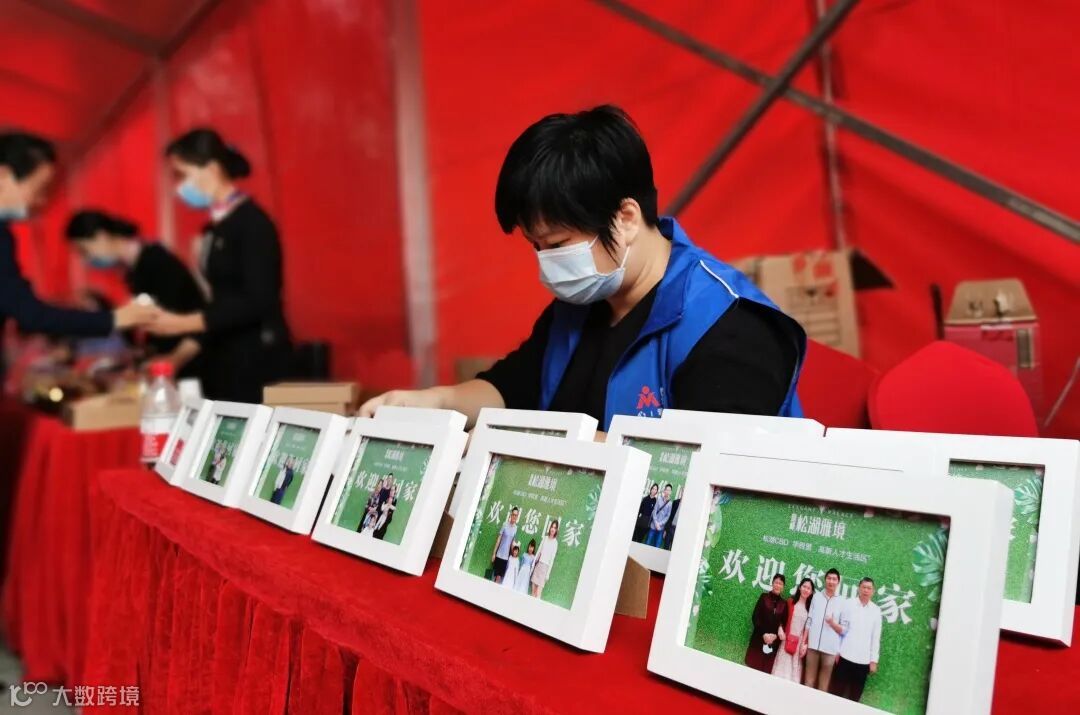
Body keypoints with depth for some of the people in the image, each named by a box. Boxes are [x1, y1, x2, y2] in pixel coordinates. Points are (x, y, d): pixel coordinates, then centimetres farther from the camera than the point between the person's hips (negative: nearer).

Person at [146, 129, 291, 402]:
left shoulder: (252, 223, -11)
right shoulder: (216, 228, 12)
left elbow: (257, 301, -19)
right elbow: (219, 300, 14)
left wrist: (184, 323, -19)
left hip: (257, 362, -7)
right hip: (223, 362, 7)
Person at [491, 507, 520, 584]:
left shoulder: (516, 528, -1)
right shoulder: (505, 525, -7)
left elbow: (513, 542, 4)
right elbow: (498, 539, -2)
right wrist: (494, 553, -1)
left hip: (506, 556, 1)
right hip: (499, 554, -1)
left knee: (499, 576, 1)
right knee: (495, 575, 2)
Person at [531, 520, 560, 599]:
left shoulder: (555, 542, -7)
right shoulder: (545, 538, 7)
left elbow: (552, 558, -7)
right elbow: (538, 552, 12)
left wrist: (548, 573, -9)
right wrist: (533, 564, 10)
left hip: (545, 566, -5)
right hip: (538, 564, 5)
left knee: (539, 588, -10)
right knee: (534, 585, 4)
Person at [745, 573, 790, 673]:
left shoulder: (784, 603, 7)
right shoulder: (764, 597, 2)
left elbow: (784, 623, 6)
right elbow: (755, 617, -3)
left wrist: (775, 635, -11)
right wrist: (764, 634, -13)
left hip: (774, 642, 2)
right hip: (759, 638, -1)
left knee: (767, 670, 1)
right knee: (753, 667, -3)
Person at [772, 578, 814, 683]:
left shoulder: (810, 608, 1)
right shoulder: (790, 602, 2)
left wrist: (805, 644, -4)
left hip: (800, 642, 0)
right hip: (787, 640, 0)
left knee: (795, 669, 3)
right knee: (783, 667, 1)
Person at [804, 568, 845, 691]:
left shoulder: (842, 602, 1)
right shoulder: (816, 597, 7)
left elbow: (844, 630, 3)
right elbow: (809, 621, 9)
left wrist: (833, 623, -16)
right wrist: (804, 642, 5)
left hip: (830, 648, -2)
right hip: (813, 645, 2)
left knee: (824, 684, 5)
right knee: (808, 680, 7)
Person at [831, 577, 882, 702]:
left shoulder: (876, 610, 2)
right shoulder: (849, 604, -2)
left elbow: (876, 637, 4)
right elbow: (842, 629, 2)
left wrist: (874, 660, 2)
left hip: (864, 660, 1)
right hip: (846, 656, -1)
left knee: (855, 695, 7)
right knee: (837, 691, 5)